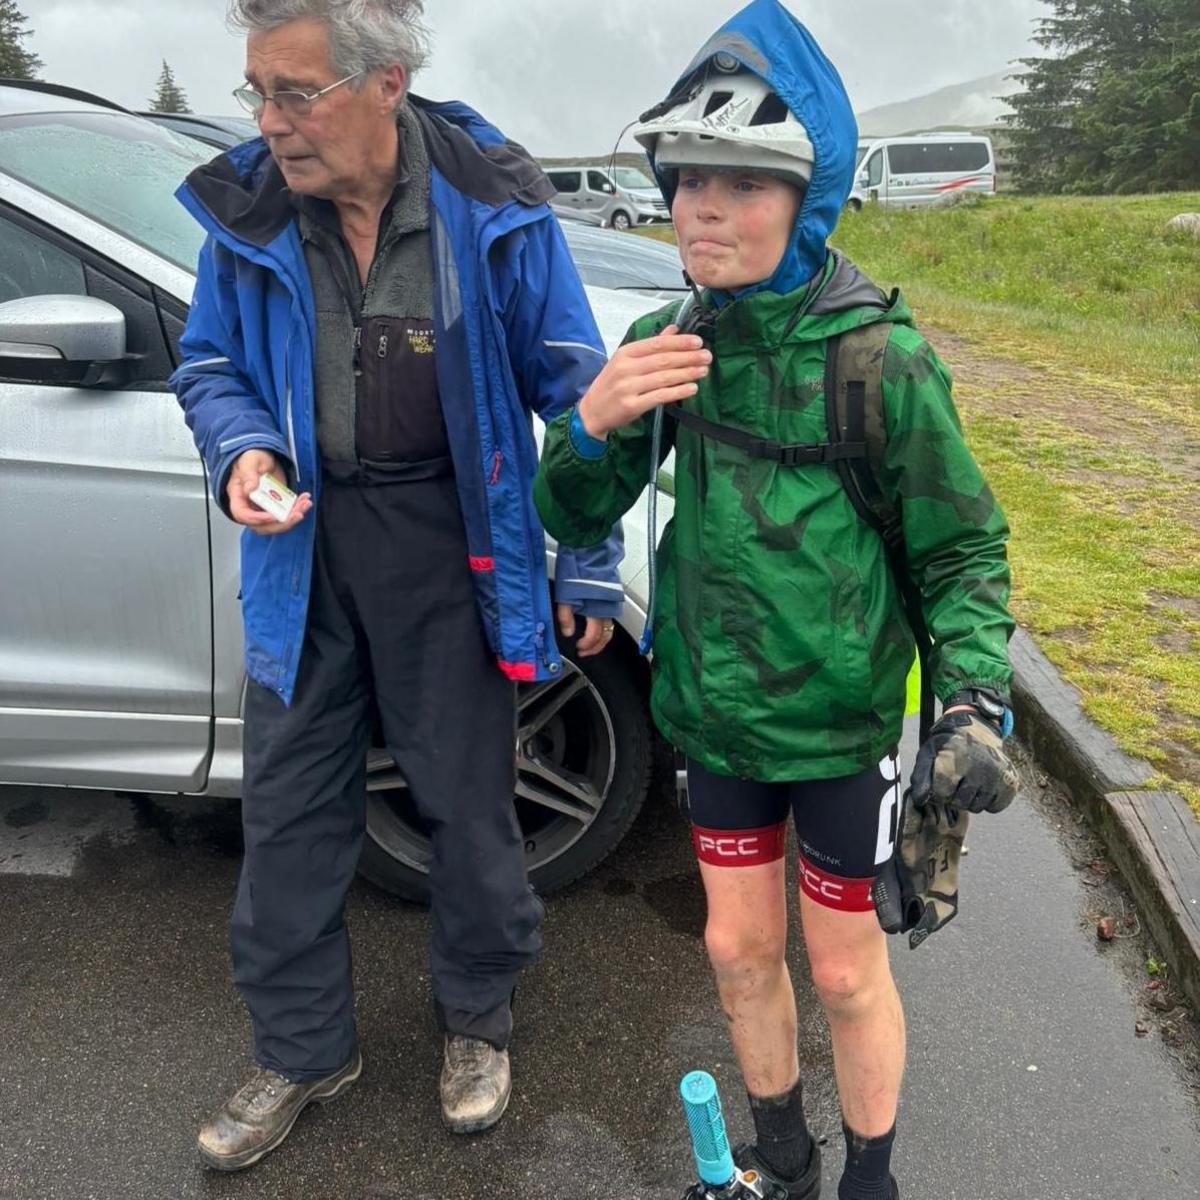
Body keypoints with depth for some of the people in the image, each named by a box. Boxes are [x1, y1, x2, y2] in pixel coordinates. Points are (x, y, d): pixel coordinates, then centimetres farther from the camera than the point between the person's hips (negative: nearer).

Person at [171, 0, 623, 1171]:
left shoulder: (490, 205, -10)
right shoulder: (248, 209, -3)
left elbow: (572, 387, -4)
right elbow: (210, 364, 10)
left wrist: (590, 569, -3)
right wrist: (239, 449, -14)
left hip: (448, 540, -2)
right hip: (303, 539, 3)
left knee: (468, 797, 9)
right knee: (289, 799, 10)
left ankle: (476, 1015, 37)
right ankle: (301, 1047, 33)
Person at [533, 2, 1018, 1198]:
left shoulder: (877, 356, -17)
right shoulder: (670, 342, -4)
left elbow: (962, 549, -9)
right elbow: (576, 518, -1)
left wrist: (975, 705, -22)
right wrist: (593, 423, -21)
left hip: (841, 717, -4)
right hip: (715, 706, 4)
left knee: (845, 969, 13)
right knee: (739, 950, 18)